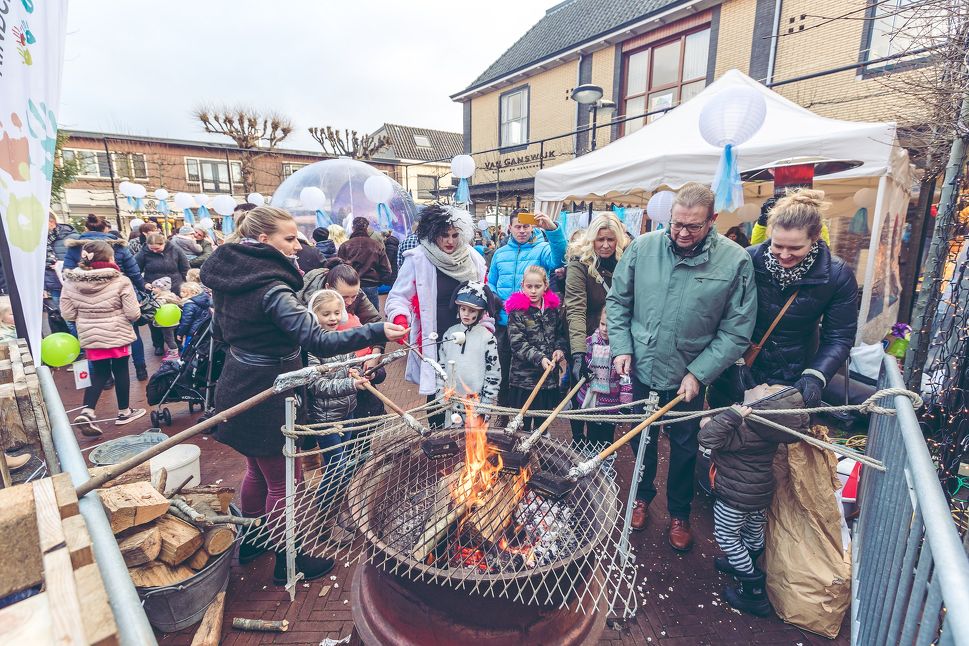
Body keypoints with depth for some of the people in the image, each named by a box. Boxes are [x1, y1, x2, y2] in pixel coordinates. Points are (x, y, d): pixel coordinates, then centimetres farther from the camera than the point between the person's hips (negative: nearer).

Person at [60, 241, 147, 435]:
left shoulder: (71, 282, -5)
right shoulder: (120, 281, -16)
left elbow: (67, 314, -1)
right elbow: (134, 314, -15)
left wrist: (86, 316, 18)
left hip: (89, 336, 4)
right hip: (116, 334, -3)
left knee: (99, 374, 16)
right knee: (120, 371, 12)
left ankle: (86, 413, 2)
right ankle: (124, 411, 25)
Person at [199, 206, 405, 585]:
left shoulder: (230, 278, 3)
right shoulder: (271, 290, -26)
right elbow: (318, 341, -34)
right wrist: (376, 332, -34)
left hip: (241, 388, 9)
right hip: (268, 396, -9)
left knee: (258, 470, 26)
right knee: (282, 481, 9)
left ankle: (250, 542, 46)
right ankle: (287, 563, 28)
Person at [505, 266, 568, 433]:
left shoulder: (554, 308, 4)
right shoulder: (517, 310, -8)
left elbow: (561, 334, 15)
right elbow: (517, 343, -15)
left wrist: (560, 349, -4)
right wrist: (538, 358, -24)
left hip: (549, 375, 4)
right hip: (524, 376, -4)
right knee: (523, 423, 6)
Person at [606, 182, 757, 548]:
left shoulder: (735, 261, -14)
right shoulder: (642, 248, -9)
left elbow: (736, 331, -10)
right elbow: (617, 301, 1)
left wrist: (698, 373, -15)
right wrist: (621, 347, -8)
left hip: (688, 377, -1)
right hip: (641, 369, 2)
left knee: (684, 447, 17)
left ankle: (679, 513, 42)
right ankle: (642, 496, 47)